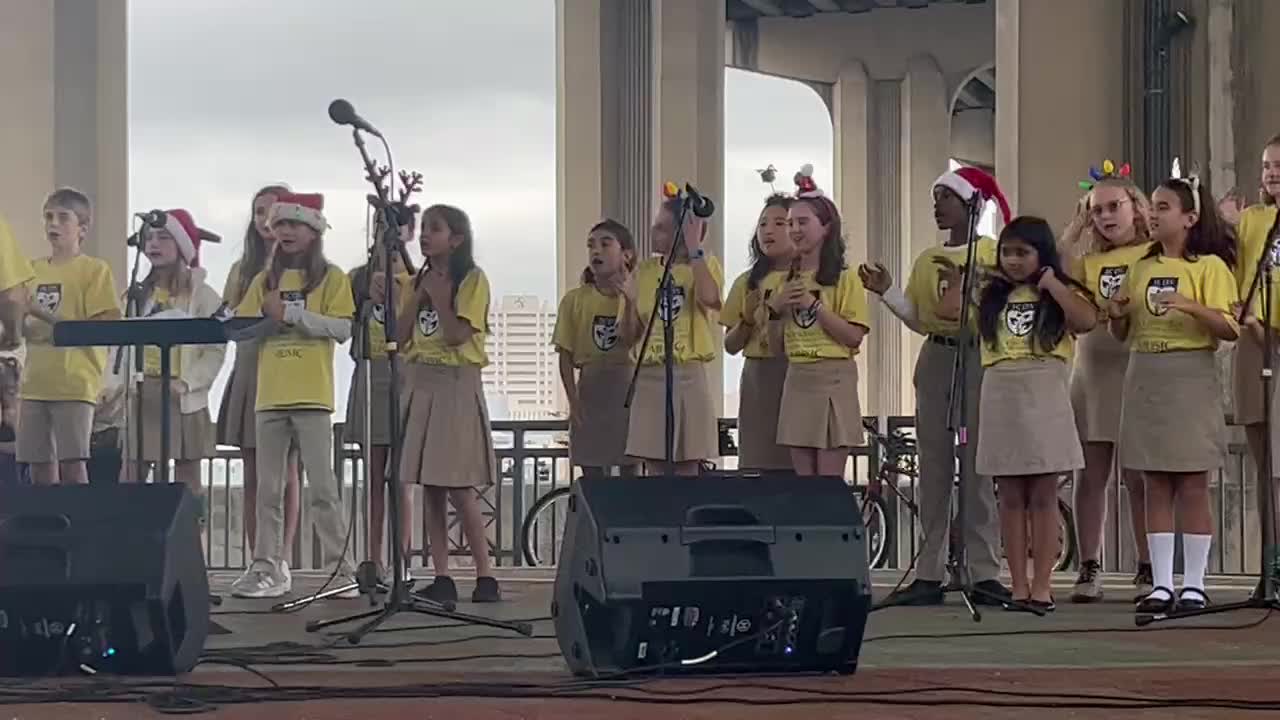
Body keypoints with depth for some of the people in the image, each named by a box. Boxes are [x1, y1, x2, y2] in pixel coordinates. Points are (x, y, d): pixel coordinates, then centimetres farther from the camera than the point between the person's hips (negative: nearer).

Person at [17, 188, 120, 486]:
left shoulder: (94, 269, -3)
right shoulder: (33, 270, 14)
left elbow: (105, 327, -12)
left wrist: (47, 316, -18)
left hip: (74, 382, -6)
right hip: (35, 381, 6)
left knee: (72, 465, -9)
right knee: (40, 468, 6)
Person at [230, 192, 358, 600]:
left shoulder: (331, 278, 1)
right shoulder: (265, 281, 14)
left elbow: (342, 328, -11)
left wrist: (291, 313, -16)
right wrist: (268, 321, -12)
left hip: (312, 396, -5)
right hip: (270, 396, 5)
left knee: (322, 486, -5)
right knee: (268, 488, 7)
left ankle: (340, 567, -2)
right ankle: (267, 568, 11)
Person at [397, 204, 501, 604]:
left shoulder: (472, 279, -5)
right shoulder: (419, 281, 13)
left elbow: (458, 335, -15)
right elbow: (401, 336, 6)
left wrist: (437, 294, -10)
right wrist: (419, 294, -1)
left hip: (457, 384, -6)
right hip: (421, 381, 6)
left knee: (459, 488, -10)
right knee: (431, 489, 4)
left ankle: (485, 576, -4)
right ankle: (441, 578, 5)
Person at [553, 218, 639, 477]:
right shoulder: (575, 299, 3)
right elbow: (566, 356, 3)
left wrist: (625, 297, -19)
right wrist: (573, 400, -6)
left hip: (627, 389, -1)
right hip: (590, 392, 1)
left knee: (629, 471, 1)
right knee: (592, 476, 4)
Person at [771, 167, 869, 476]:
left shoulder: (844, 279, -4)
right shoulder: (790, 280, 14)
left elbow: (854, 336, -13)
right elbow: (777, 342, 15)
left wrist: (814, 305, -16)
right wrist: (775, 309, -2)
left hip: (833, 380, -6)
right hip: (797, 380, 6)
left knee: (829, 484, -6)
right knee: (803, 482, 6)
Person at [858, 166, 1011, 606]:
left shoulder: (992, 253, -1)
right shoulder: (927, 261, 15)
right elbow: (917, 318, 11)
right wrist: (886, 292, -2)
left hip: (978, 358, -5)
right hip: (935, 359, 5)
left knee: (978, 467, -6)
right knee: (933, 467, 5)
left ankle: (984, 573, -4)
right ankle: (928, 574, 7)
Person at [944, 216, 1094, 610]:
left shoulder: (1061, 292, 3)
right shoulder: (991, 293, 14)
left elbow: (1086, 320, -15)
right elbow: (947, 309, 7)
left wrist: (1052, 285, -10)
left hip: (1044, 398, -4)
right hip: (1001, 398, 4)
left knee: (1043, 495, -2)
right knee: (1011, 496, 4)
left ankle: (1042, 585, 0)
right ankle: (1019, 585, 7)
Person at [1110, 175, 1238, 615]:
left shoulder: (1209, 266, -3)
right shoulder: (1141, 268, 13)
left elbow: (1230, 329, -12)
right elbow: (1124, 334, 18)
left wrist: (1191, 306, -26)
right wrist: (1117, 315, -3)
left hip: (1190, 377, -5)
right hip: (1144, 377, 5)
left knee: (1192, 486, -2)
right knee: (1156, 486, 4)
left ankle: (1194, 584, 3)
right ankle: (1161, 584, 6)